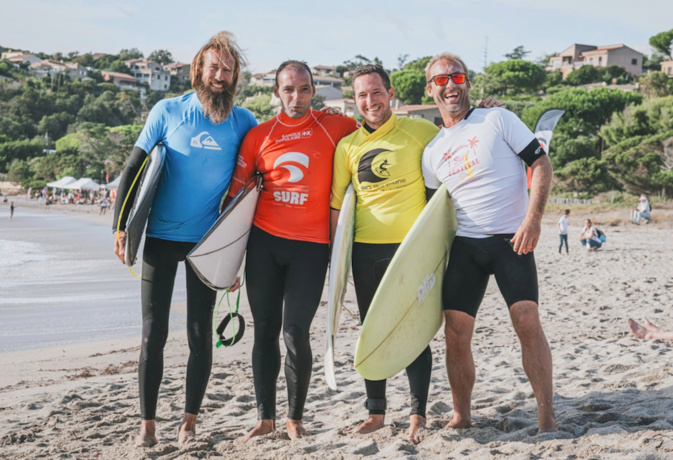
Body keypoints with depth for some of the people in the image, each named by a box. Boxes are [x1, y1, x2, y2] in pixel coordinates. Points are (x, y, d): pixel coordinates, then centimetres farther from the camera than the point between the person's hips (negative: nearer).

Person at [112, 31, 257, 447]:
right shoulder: (168, 112, -2)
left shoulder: (242, 122, 3)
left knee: (201, 333, 5)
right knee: (154, 333, 0)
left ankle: (190, 420, 18)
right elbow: (134, 167, 0)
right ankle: (148, 423, 10)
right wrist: (122, 225, -6)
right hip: (161, 237, -1)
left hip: (208, 241, 1)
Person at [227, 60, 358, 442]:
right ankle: (265, 417, 18)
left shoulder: (335, 127, 2)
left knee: (296, 332, -7)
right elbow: (236, 193, 8)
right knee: (265, 330, 7)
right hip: (264, 242, 2)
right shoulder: (259, 136, 6)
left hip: (311, 245, -2)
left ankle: (296, 417, 12)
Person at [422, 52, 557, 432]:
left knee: (528, 321, -16)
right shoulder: (432, 151, 11)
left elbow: (542, 163, -5)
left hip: (512, 240, -4)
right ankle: (462, 416, 14)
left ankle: (547, 414, -6)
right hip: (465, 245, 4)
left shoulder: (498, 119, 0)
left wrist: (533, 219, -16)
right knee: (456, 333, -2)